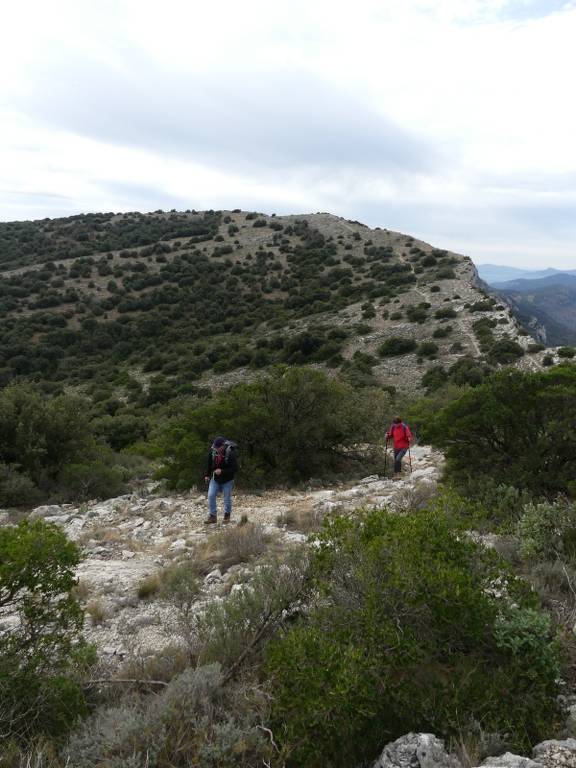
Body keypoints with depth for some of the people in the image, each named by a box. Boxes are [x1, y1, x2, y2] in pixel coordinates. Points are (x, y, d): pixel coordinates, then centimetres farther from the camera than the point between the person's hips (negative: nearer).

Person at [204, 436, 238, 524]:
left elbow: (235, 468, -23)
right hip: (215, 479, 4)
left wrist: (222, 471, -31)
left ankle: (227, 516, 24)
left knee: (227, 498, 6)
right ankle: (212, 516, 3)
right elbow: (209, 464, 8)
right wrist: (207, 475, 8)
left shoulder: (231, 453, -25)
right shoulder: (212, 451, -11)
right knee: (211, 496, -5)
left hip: (227, 480, -4)